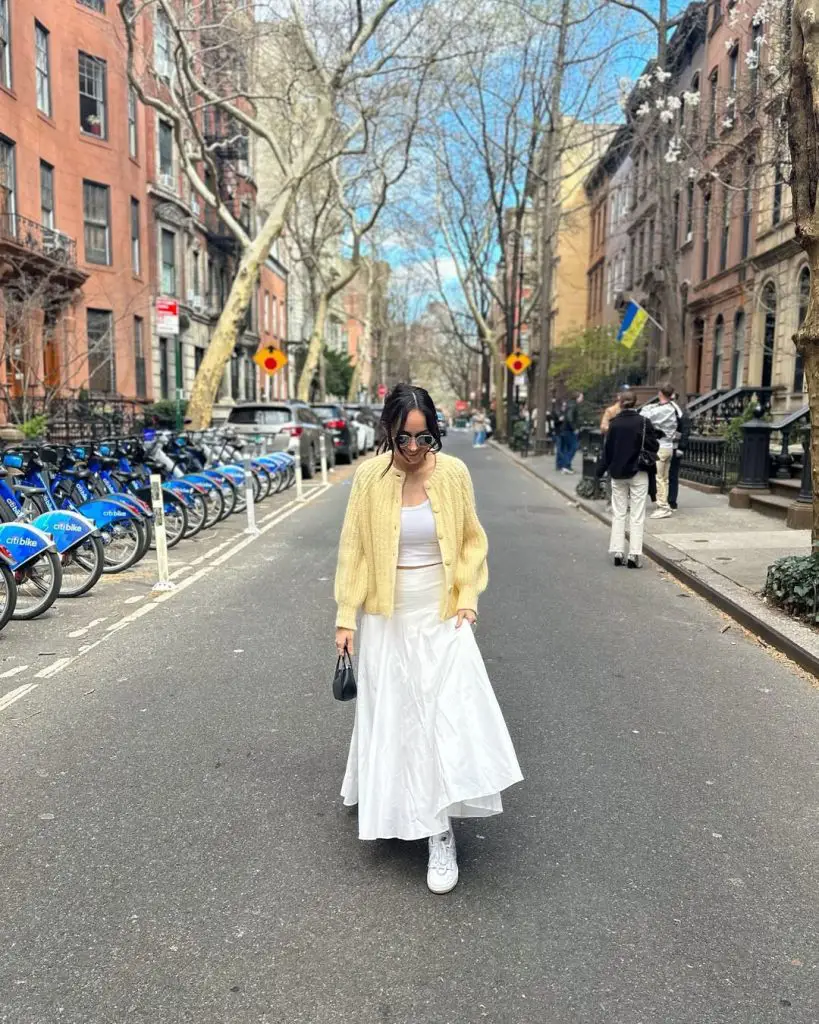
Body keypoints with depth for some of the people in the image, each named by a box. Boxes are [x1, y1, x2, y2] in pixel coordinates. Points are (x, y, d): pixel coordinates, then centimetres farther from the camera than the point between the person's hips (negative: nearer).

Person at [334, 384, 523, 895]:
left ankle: (441, 832, 5)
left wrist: (468, 597, -3)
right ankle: (393, 807, 35)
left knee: (451, 712, -6)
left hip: (441, 614, 0)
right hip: (387, 617, 0)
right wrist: (346, 618, -2)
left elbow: (472, 540, 6)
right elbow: (354, 549, -2)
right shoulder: (370, 477, -9)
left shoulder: (454, 473, -7)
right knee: (392, 714, 10)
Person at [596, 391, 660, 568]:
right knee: (637, 516, 4)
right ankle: (634, 554, -1)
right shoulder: (644, 422, -7)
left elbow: (607, 449, -1)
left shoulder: (614, 424, -4)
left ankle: (617, 553, 9)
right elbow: (654, 446, -4)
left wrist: (601, 470, 8)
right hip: (638, 473, -1)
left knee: (618, 514, 11)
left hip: (617, 474, 2)